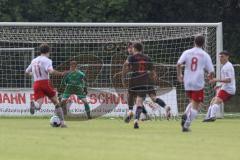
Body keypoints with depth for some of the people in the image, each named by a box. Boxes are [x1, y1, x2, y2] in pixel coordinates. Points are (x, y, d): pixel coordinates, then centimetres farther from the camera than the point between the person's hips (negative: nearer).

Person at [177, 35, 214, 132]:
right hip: (198, 84, -4)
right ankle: (186, 125, -11)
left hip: (187, 84, 4)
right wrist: (210, 76, 21)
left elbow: (179, 64, -9)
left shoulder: (187, 52, 6)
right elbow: (211, 71, -2)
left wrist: (179, 75, 6)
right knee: (196, 106, 2)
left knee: (192, 102, 23)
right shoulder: (205, 55, 0)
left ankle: (186, 115, -4)